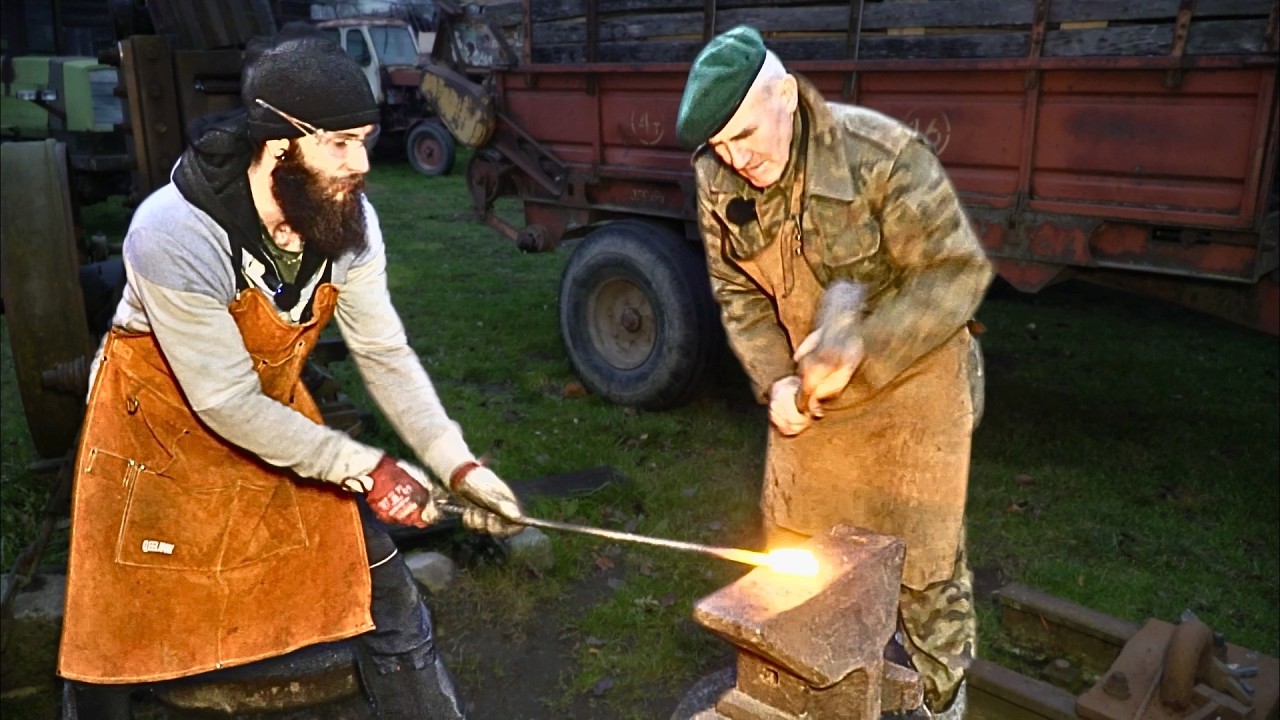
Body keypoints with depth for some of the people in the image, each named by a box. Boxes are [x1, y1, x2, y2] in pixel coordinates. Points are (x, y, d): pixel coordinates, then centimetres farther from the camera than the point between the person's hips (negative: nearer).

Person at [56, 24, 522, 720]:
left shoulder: (350, 222, -19)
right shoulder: (174, 235, -33)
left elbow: (386, 356, -11)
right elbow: (227, 404, -28)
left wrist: (459, 467, -18)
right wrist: (367, 471, -25)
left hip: (277, 410, 4)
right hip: (161, 423, -4)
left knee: (389, 601, 4)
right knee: (116, 632, 13)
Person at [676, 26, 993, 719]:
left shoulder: (883, 154, -27)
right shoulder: (718, 180, -10)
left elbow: (958, 272, -23)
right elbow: (739, 293, 0)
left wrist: (861, 351, -33)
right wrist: (776, 381, -12)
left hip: (910, 388, -5)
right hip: (809, 394, 5)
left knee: (922, 560, 9)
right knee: (792, 554, 18)